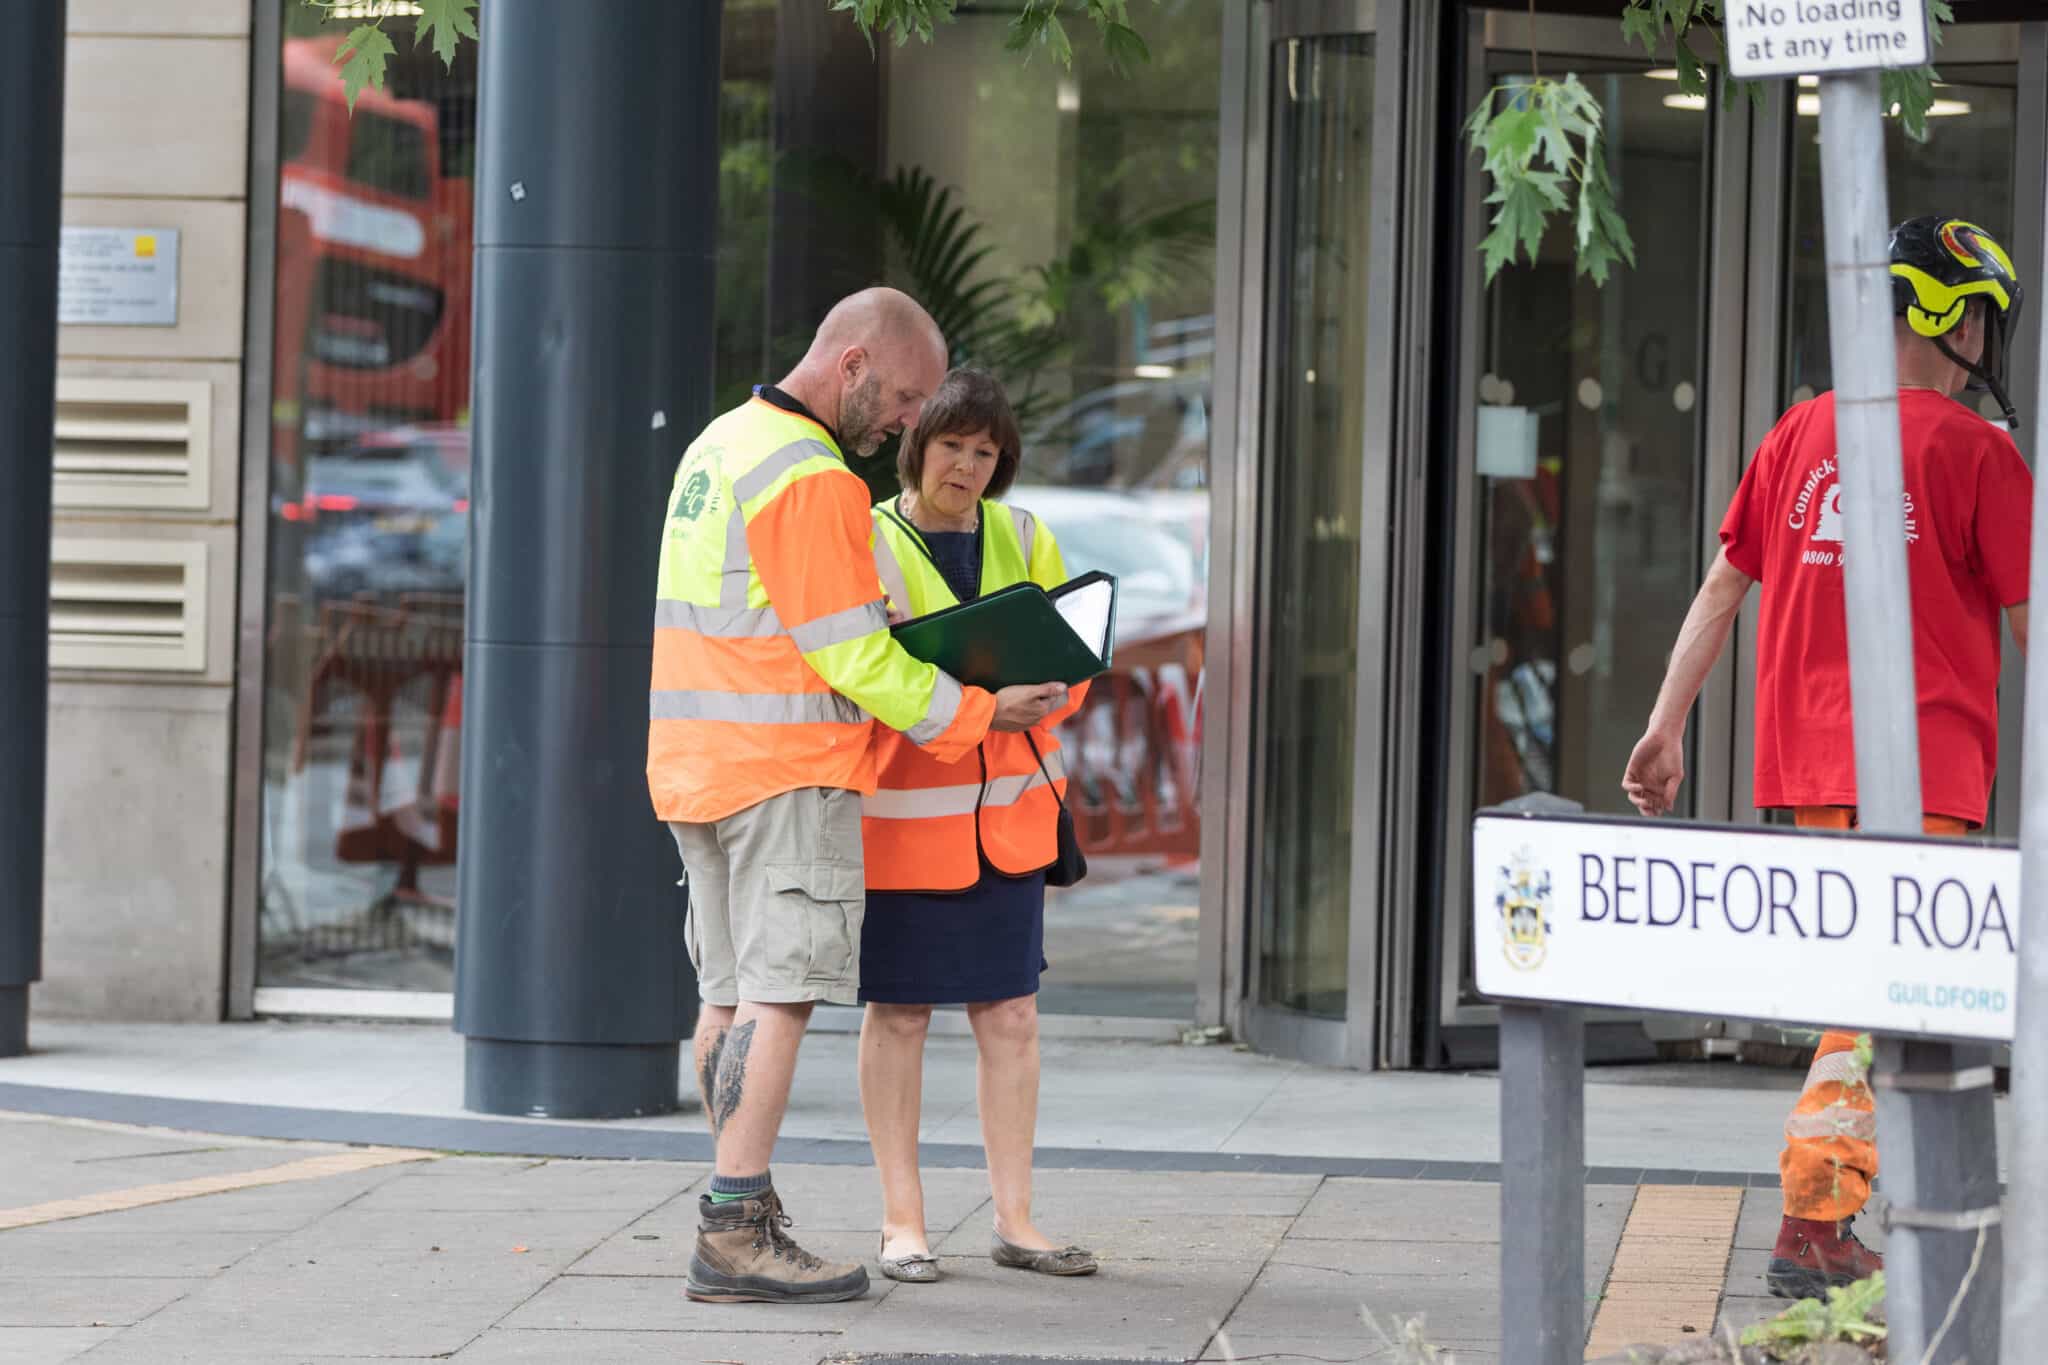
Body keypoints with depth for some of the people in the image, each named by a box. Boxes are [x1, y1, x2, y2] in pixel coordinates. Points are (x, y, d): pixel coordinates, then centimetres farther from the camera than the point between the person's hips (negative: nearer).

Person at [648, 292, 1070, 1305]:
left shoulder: (718, 448, 15)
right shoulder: (810, 480, -16)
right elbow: (852, 657, -17)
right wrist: (974, 716, -7)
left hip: (695, 763, 10)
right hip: (788, 772, -10)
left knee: (730, 994, 11)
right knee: (779, 994, -10)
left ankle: (739, 1216, 13)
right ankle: (737, 1235, -15)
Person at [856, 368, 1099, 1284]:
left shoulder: (1025, 542, 10)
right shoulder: (865, 545, -4)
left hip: (1005, 809, 4)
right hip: (901, 809, -4)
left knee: (1010, 1013, 3)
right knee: (898, 1012, 0)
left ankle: (1014, 1220, 9)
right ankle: (903, 1224, 6)